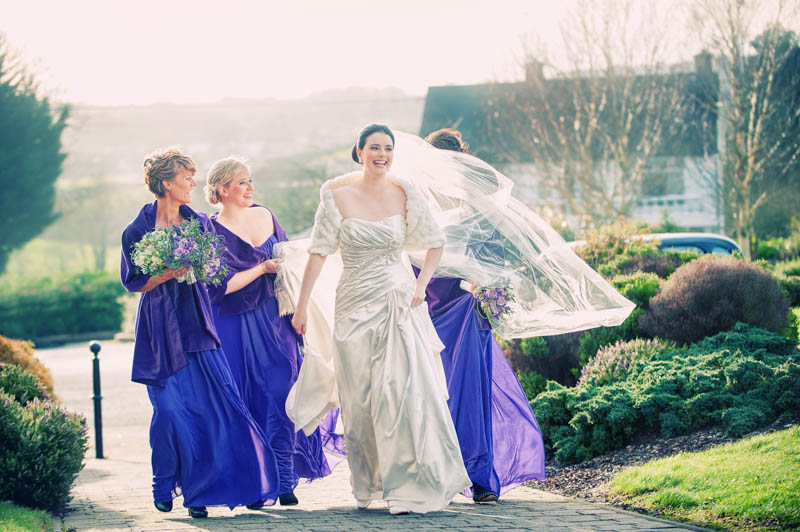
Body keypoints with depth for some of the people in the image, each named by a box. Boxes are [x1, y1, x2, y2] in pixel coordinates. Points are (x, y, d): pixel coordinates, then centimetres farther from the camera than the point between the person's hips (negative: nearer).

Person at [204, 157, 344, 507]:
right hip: (236, 329, -4)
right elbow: (222, 284, -14)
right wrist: (263, 268, -13)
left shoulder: (265, 216, 10)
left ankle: (284, 481, -2)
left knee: (281, 394, -5)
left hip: (274, 320, 4)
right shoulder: (213, 231, -6)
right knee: (246, 402, -1)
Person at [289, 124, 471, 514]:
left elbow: (434, 243, 9)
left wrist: (421, 286, -4)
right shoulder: (338, 195, -4)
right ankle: (367, 486, 22)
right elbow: (318, 252, -2)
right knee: (360, 398, 5)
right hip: (355, 306, 0)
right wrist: (302, 306, -2)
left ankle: (412, 485, -3)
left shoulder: (403, 195, 0)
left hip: (398, 303, 0)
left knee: (407, 389, -10)